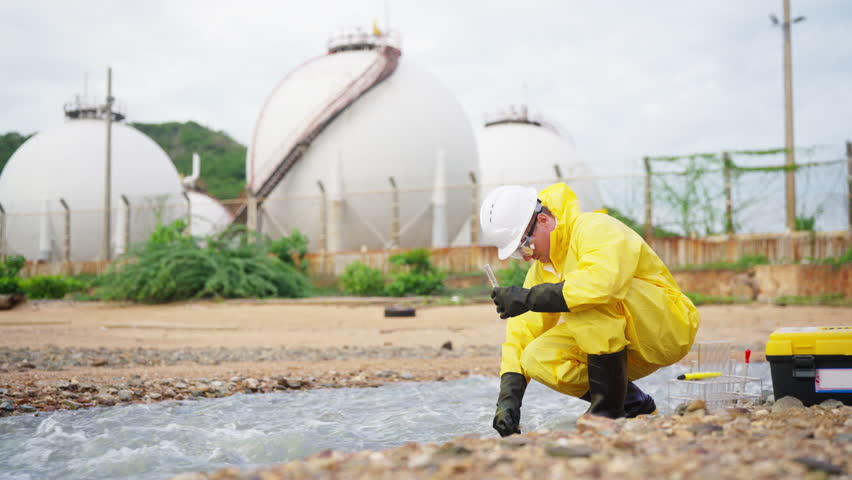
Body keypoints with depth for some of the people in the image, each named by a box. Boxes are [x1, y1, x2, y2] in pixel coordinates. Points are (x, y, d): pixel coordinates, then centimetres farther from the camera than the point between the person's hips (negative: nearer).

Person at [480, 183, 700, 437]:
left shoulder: (595, 228, -19)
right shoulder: (542, 268, 6)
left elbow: (603, 281, -41)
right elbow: (522, 332, 1)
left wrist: (528, 298, -35)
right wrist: (508, 397, -12)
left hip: (669, 327, -8)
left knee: (592, 297, -33)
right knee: (537, 359, -14)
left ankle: (609, 406, -23)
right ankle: (633, 404, 1)